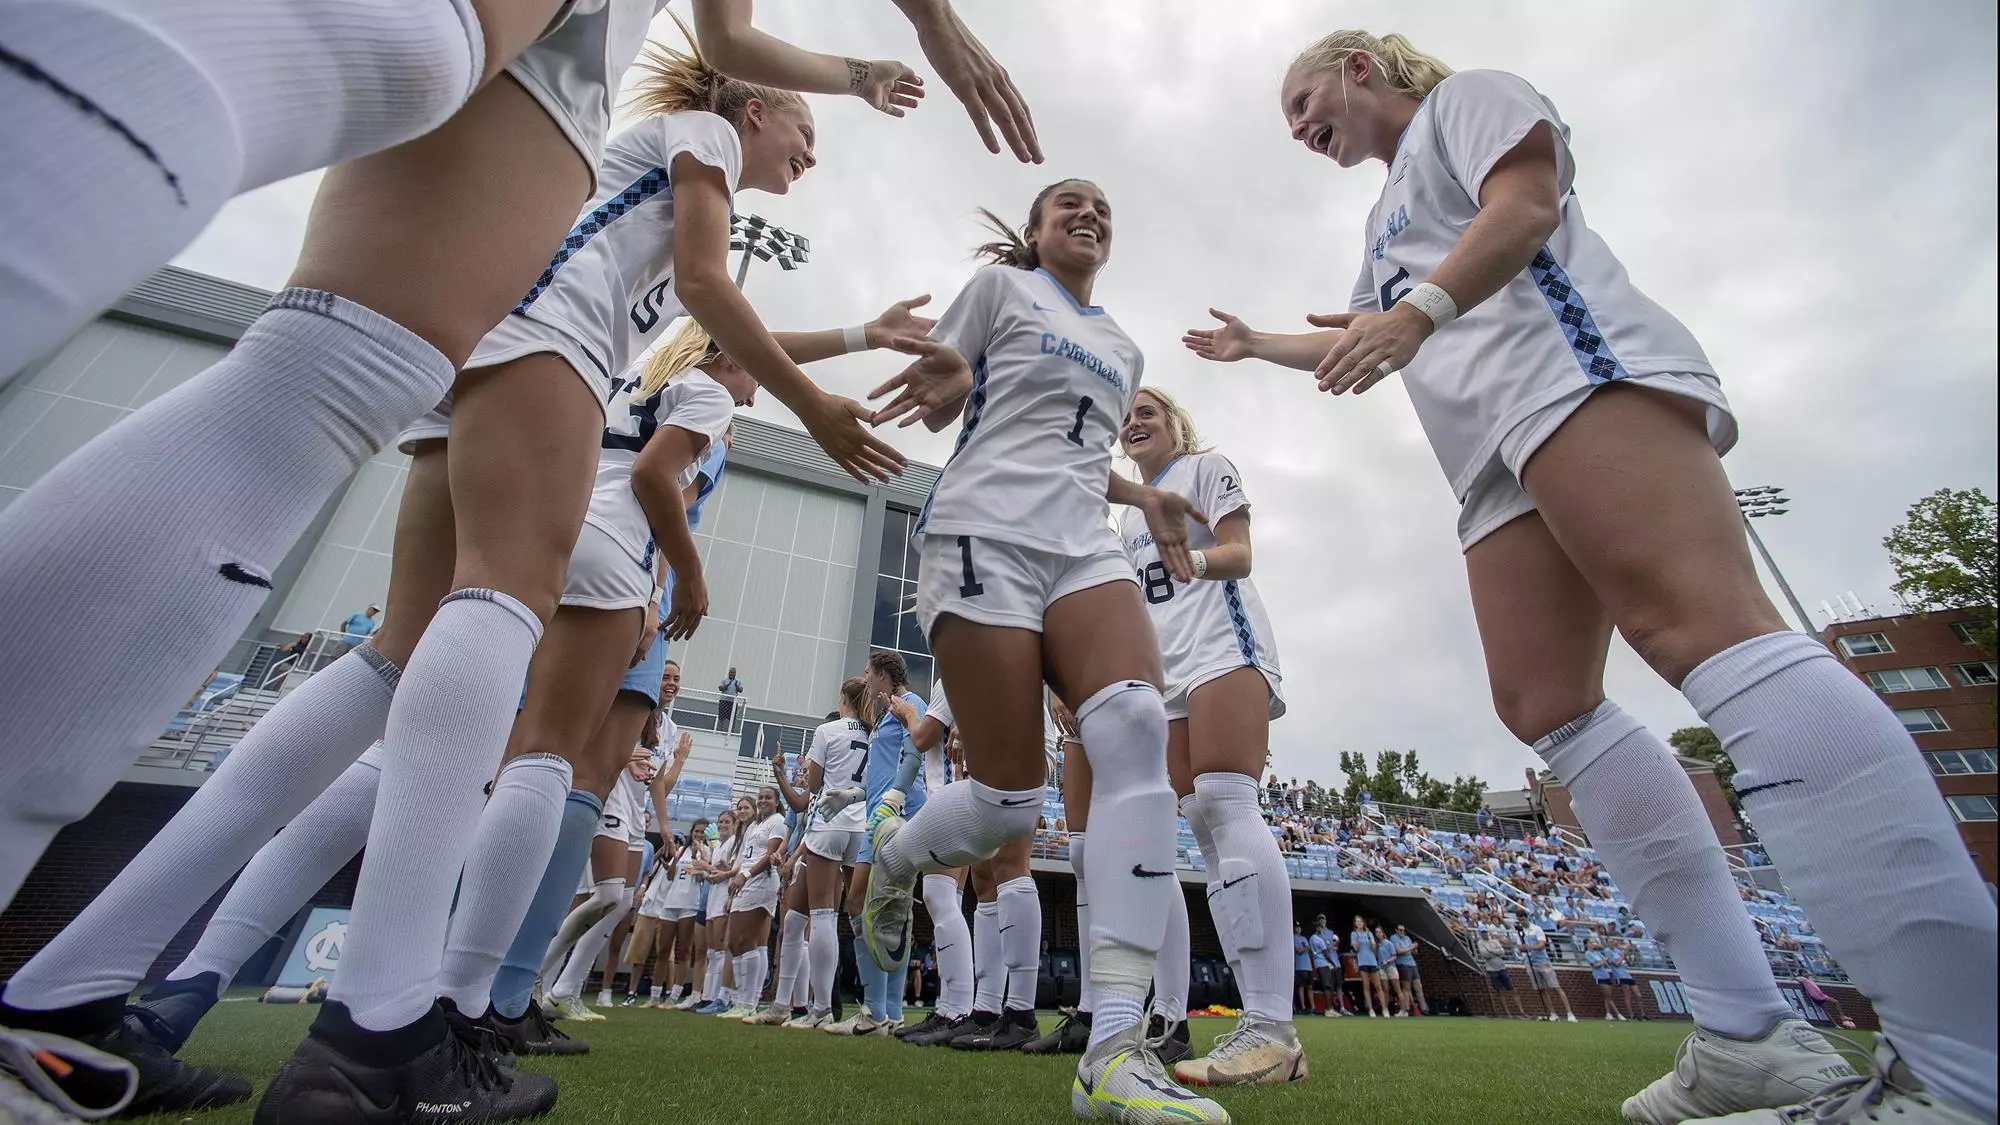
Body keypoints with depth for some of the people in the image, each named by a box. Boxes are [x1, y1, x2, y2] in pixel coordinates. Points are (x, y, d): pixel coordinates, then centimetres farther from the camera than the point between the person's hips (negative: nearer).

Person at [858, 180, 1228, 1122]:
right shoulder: (1001, 286, 13)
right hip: (984, 536, -5)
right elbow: (935, 402, 9)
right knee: (1010, 800, -10)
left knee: (1136, 728, -25)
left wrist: (1143, 498, 15)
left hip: (1083, 548, 5)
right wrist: (948, 383, -15)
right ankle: (893, 856, 27)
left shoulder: (1123, 350, 28)